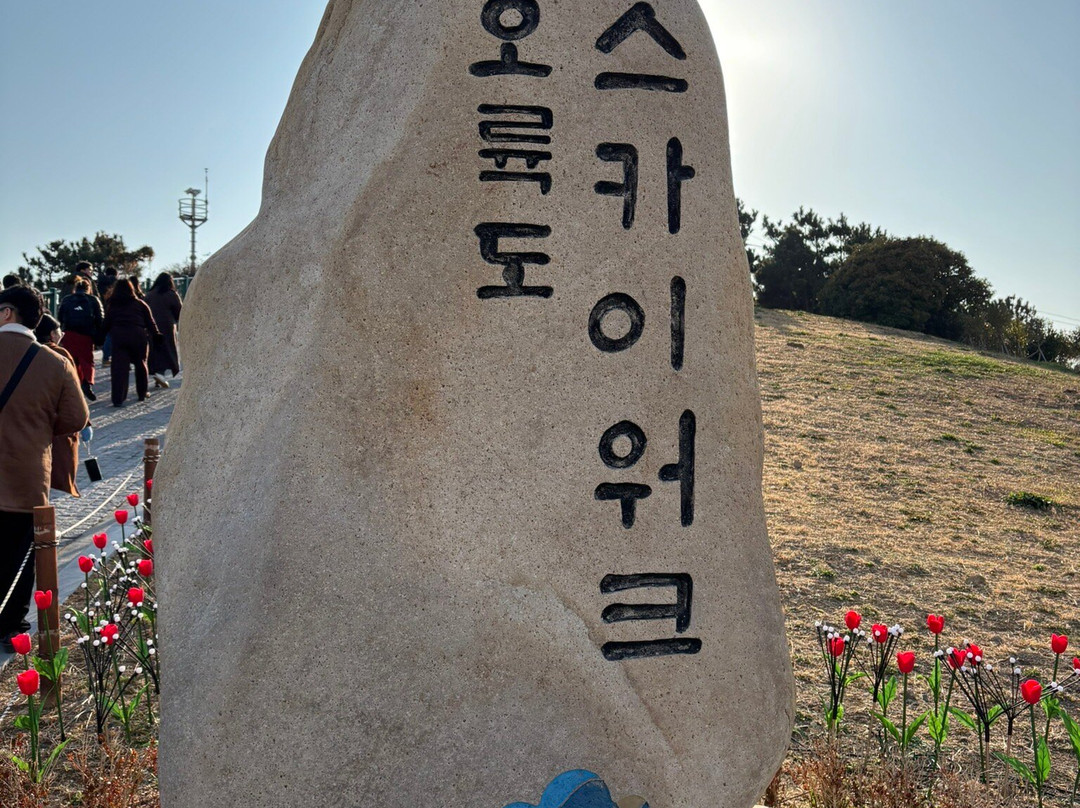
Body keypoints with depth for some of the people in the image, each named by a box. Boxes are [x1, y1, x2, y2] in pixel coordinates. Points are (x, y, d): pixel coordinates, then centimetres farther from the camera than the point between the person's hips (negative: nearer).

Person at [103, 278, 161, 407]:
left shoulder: (111, 306, 12)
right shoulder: (140, 304, 9)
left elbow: (106, 325, 11)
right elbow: (150, 322, 8)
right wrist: (156, 335, 16)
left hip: (119, 337, 0)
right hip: (138, 336, 0)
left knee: (119, 367, -3)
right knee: (140, 364, 16)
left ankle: (118, 399, -11)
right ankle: (142, 393, 25)